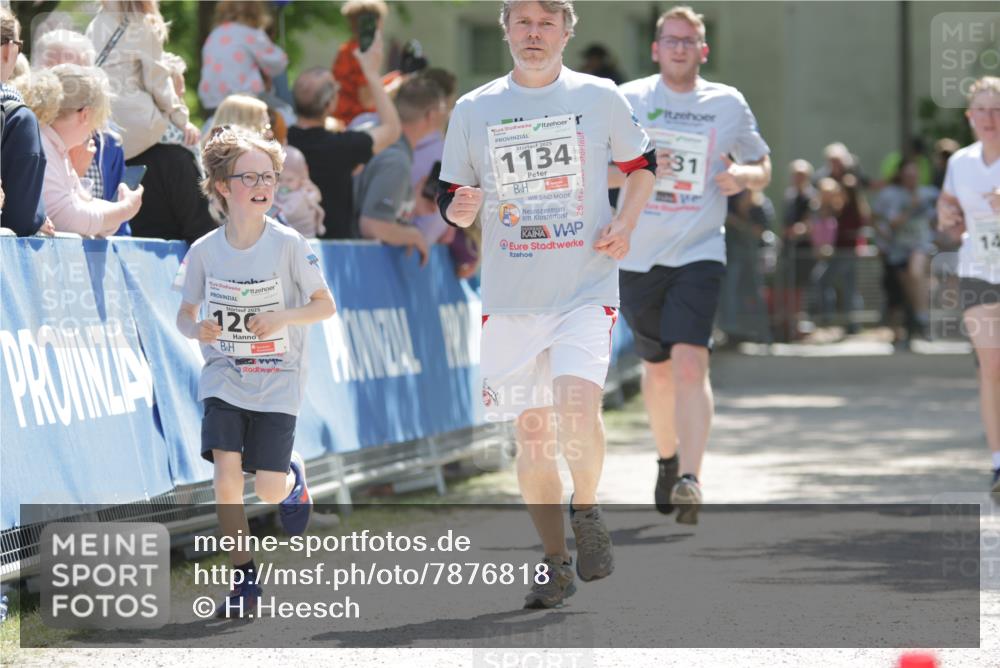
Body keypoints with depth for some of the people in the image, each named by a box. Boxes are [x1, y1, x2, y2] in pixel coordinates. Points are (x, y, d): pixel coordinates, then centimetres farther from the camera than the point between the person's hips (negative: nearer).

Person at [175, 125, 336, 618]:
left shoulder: (288, 244, -10)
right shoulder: (205, 250, -5)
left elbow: (326, 305, -3)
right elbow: (185, 314, 6)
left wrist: (284, 317, -21)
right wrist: (196, 329, -17)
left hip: (277, 382, -1)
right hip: (223, 379, 1)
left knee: (269, 489, -5)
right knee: (226, 477, -14)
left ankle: (293, 475, 34)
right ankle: (244, 581, -1)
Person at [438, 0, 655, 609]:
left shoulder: (600, 97, 2)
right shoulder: (474, 110, 5)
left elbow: (642, 165, 15)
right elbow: (451, 199, 11)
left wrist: (625, 225, -2)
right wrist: (460, 209, -12)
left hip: (587, 290, -2)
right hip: (510, 299, 2)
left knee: (578, 406, -23)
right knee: (533, 431, 5)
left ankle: (587, 508, 3)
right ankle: (555, 562, 18)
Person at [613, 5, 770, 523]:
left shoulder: (728, 103, 5)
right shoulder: (627, 100, 4)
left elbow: (763, 169, 17)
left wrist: (742, 175, -7)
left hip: (699, 253, -2)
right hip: (637, 256, 2)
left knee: (689, 362, -19)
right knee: (657, 367, 14)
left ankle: (690, 480, -24)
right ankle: (668, 459, 39)